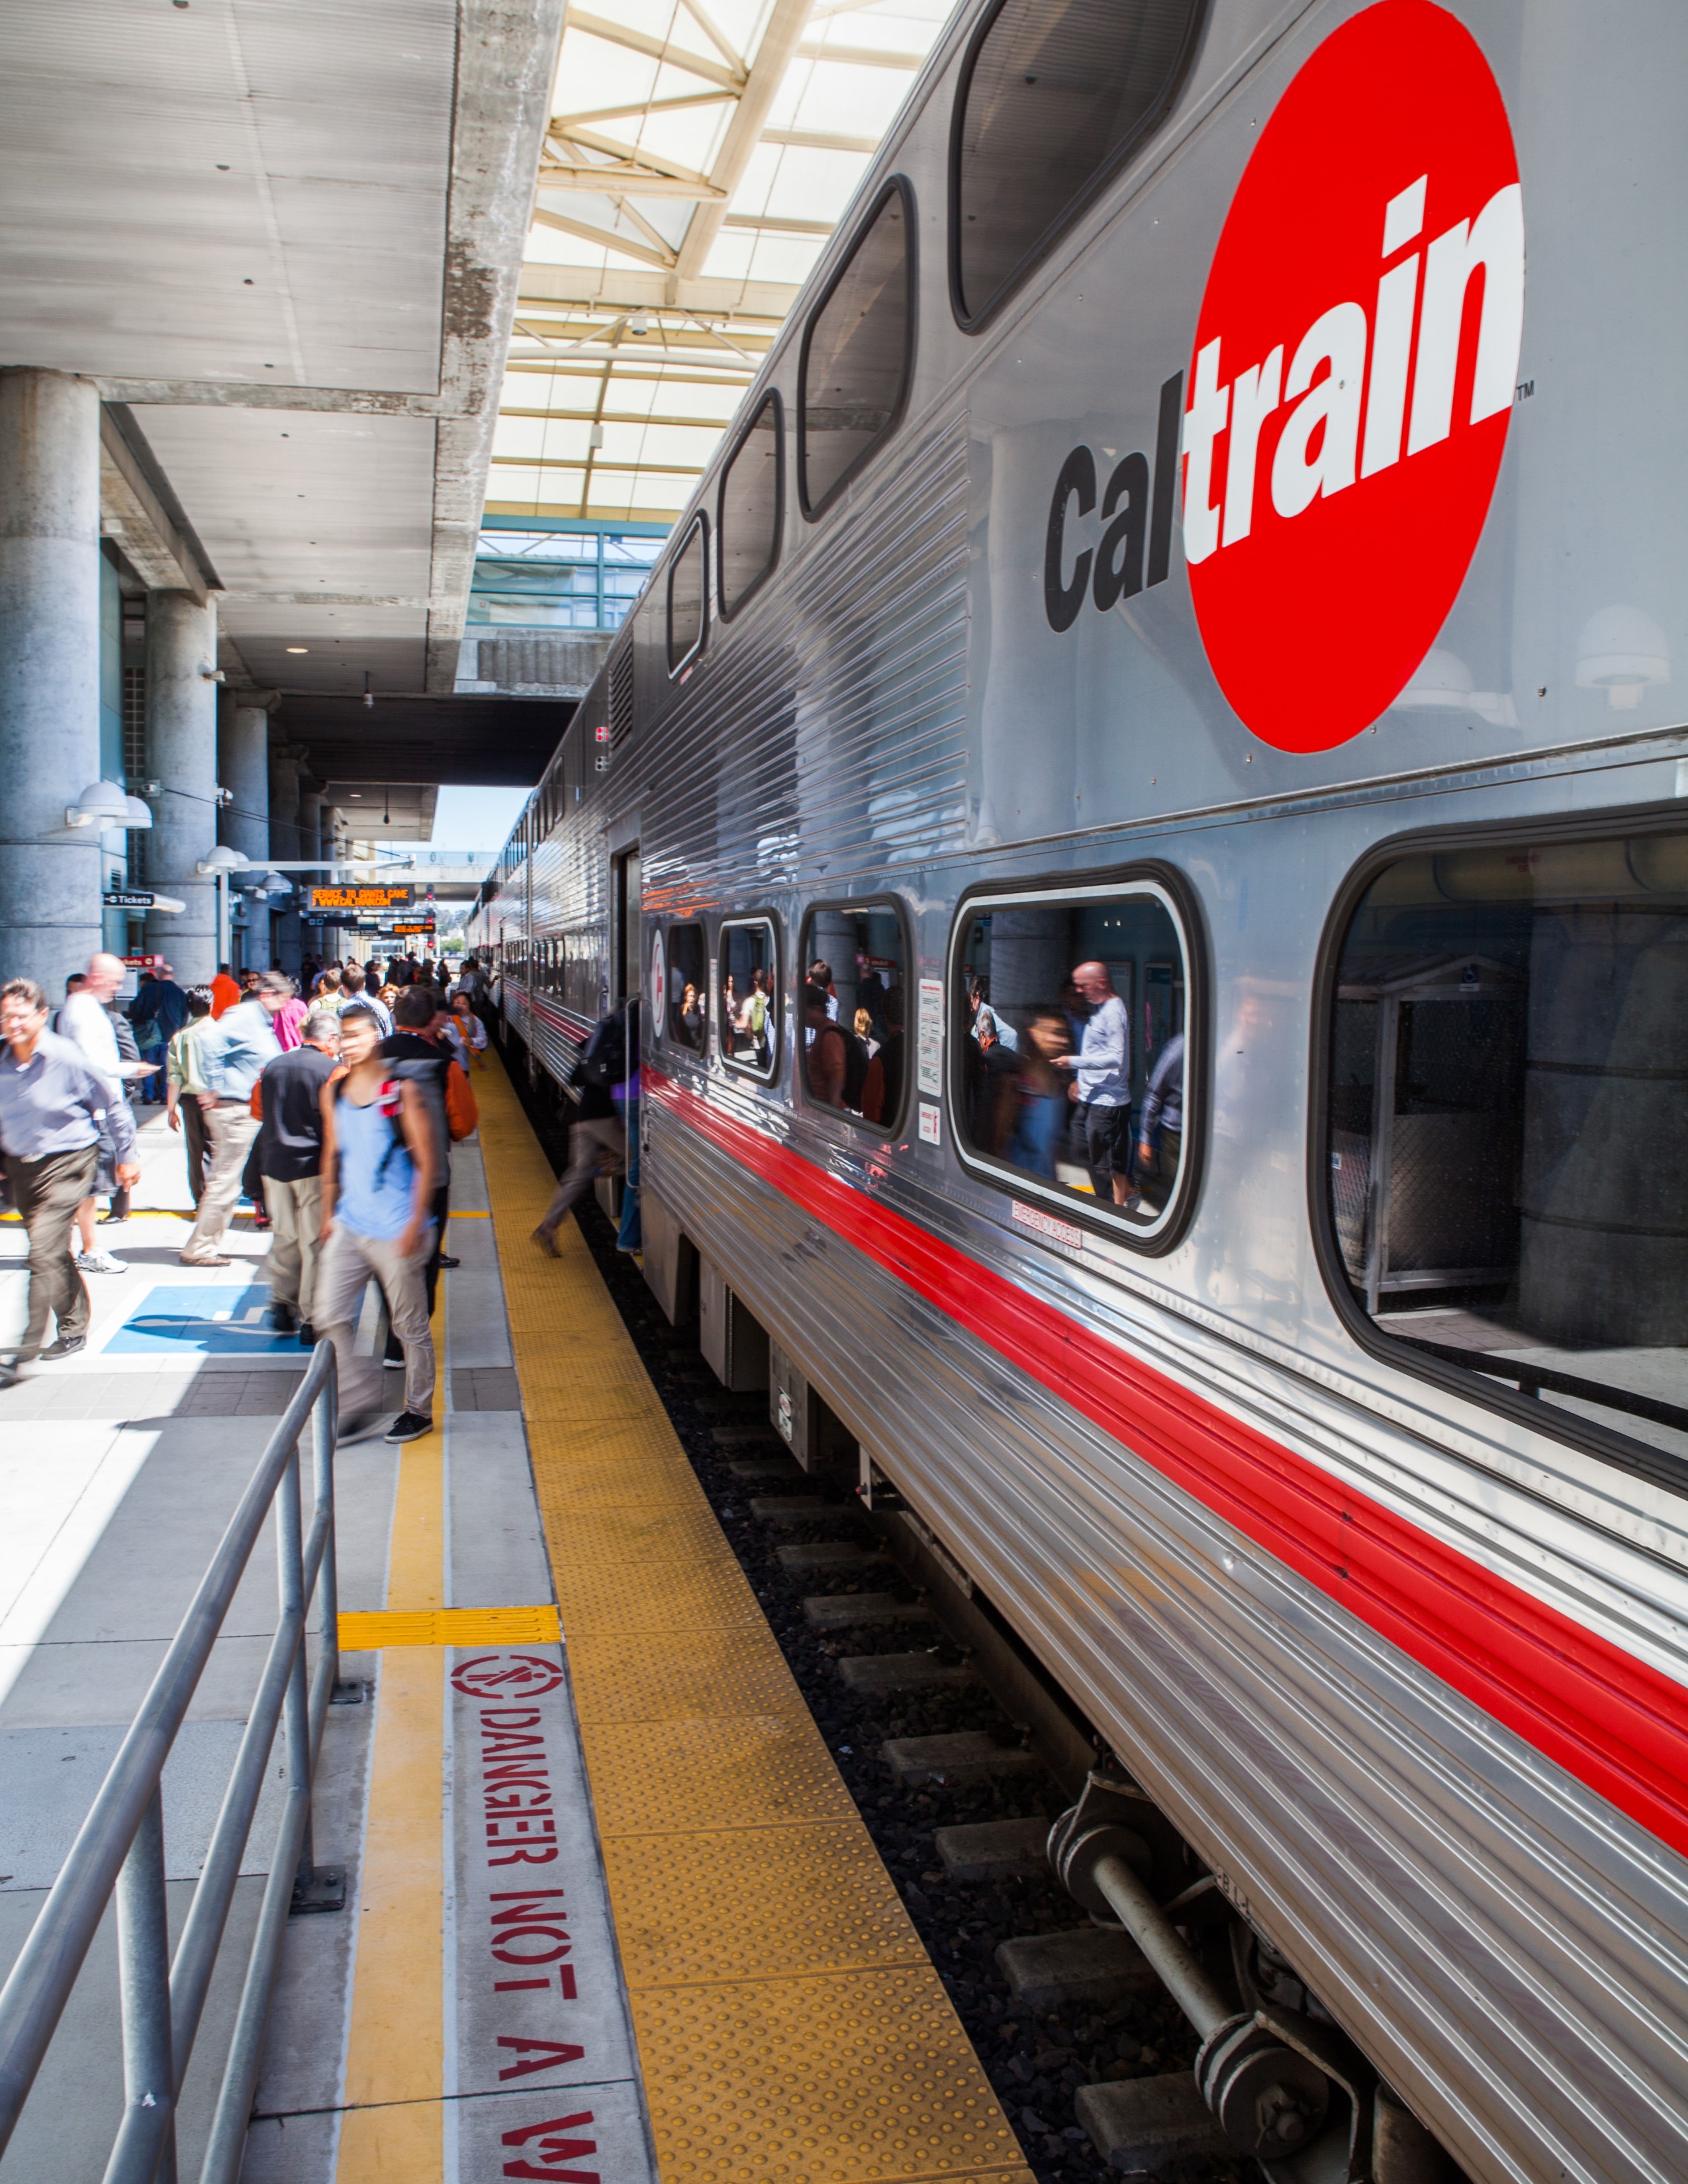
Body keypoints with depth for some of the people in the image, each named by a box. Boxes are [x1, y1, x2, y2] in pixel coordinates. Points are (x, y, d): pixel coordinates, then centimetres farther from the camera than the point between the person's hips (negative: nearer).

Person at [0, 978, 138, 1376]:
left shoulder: (67, 1059, -13)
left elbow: (113, 1108, -1)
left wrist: (127, 1156, 5)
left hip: (65, 1164, -5)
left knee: (44, 1253, -13)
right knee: (55, 1253, 16)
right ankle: (74, 1331, 31)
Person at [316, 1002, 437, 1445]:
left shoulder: (402, 1091, -10)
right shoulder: (333, 1091, 7)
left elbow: (425, 1162, -10)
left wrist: (416, 1224, -14)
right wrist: (328, 1214, 14)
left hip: (396, 1231, -6)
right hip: (348, 1225, 6)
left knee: (410, 1325, 5)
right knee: (331, 1315, 3)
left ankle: (419, 1410, 22)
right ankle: (362, 1404, 18)